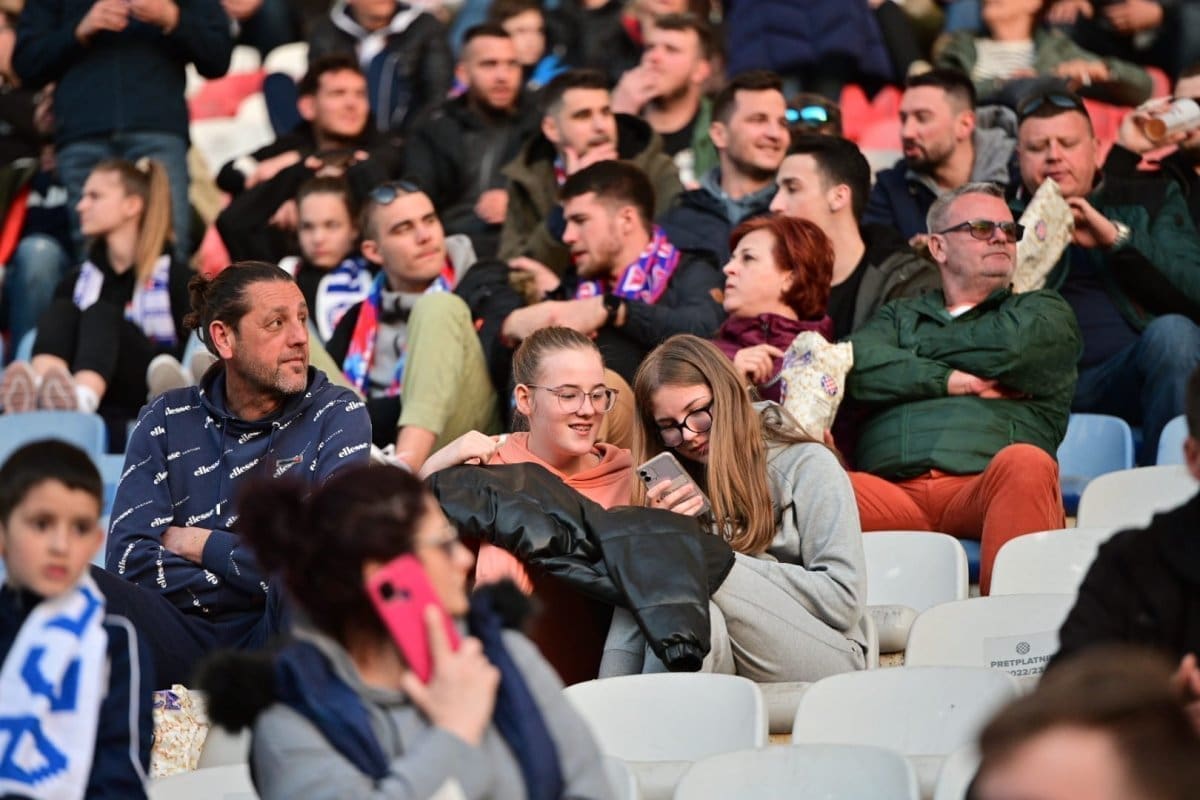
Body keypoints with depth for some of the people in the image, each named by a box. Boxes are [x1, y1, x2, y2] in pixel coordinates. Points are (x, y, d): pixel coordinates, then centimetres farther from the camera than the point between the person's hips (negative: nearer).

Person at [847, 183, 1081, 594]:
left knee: (1025, 464, -38)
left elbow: (1011, 345, 2)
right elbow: (858, 366, 8)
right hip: (892, 491, 1)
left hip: (984, 487, -1)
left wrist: (910, 352, 17)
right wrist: (947, 380, -2)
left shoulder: (1043, 311, 26)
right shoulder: (900, 314, 30)